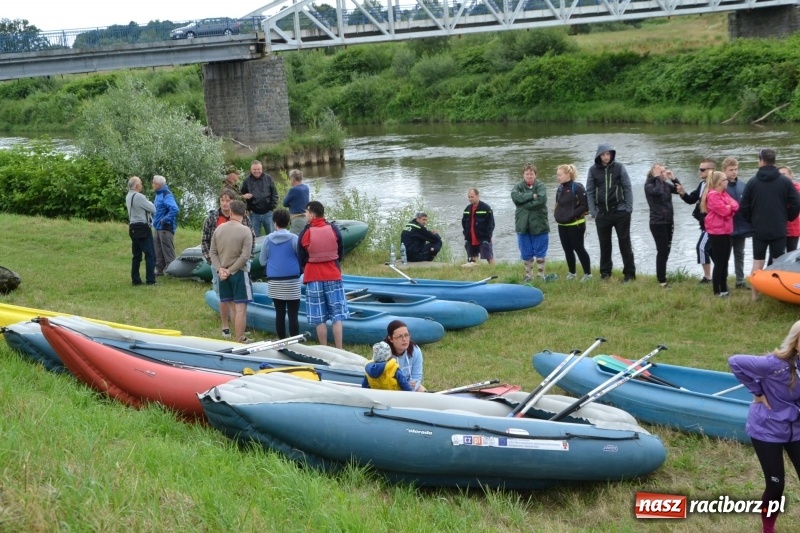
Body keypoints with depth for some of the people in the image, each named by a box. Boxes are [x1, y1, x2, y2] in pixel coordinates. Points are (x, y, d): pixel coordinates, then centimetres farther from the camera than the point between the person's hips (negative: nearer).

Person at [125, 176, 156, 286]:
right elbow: (153, 209, -11)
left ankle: (135, 280, 13)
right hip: (143, 228, -9)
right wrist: (149, 202, 7)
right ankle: (150, 280, -7)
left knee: (136, 255, 11)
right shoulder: (139, 196, -18)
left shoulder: (128, 196, 11)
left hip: (133, 228, 9)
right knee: (150, 255, -5)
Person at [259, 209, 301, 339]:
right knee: (293, 315, -1)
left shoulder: (268, 239, 0)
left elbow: (262, 261, 6)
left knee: (279, 313, 11)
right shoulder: (294, 238, -7)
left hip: (274, 282, 3)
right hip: (291, 282, -3)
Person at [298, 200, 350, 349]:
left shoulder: (305, 233, -7)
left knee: (319, 319, 4)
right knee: (337, 316, 3)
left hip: (313, 278, -1)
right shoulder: (334, 229, -2)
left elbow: (301, 258, 0)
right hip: (333, 276, 1)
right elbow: (341, 253, 7)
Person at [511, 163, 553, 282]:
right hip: (523, 225, 2)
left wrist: (524, 203, -14)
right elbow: (515, 196, -15)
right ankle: (528, 275, 21)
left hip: (539, 224, -2)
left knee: (540, 252, 4)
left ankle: (540, 274, 14)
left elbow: (541, 200, -19)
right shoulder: (518, 187, 6)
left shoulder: (541, 186, -2)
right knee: (526, 253, 9)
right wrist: (532, 196, -18)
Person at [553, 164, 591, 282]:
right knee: (567, 250, 12)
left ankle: (588, 273, 10)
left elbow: (585, 206, -17)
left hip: (575, 225, -7)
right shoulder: (560, 189, 10)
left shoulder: (577, 188, -14)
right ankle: (571, 273, 25)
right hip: (562, 225, 7)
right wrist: (557, 214, 5)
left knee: (579, 249, -1)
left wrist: (572, 214, -20)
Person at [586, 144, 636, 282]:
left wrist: (629, 208, -7)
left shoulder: (619, 167, -2)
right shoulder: (593, 170, 2)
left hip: (620, 212, -2)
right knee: (604, 244, 10)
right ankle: (605, 272, 20)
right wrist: (593, 212, -2)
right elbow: (590, 192, 4)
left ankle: (629, 273, 7)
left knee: (624, 242, 2)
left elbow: (627, 188, -1)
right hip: (602, 213, 2)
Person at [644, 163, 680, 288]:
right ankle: (662, 280, -4)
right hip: (657, 223, -7)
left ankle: (662, 277, 21)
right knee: (662, 251, -8)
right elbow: (658, 191, -30)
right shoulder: (649, 185, -10)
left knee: (666, 251, 12)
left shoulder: (665, 184, 11)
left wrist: (673, 178, -1)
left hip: (668, 222, 7)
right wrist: (657, 178, -18)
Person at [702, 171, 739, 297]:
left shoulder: (724, 194, 15)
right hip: (717, 232, -10)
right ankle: (717, 291, -2)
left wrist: (730, 207, -11)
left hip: (726, 231, 10)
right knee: (719, 262, -6)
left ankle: (724, 288, 20)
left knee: (725, 261, 13)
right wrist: (730, 207, -2)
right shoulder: (712, 195, -16)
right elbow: (724, 211, -22)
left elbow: (735, 206, 8)